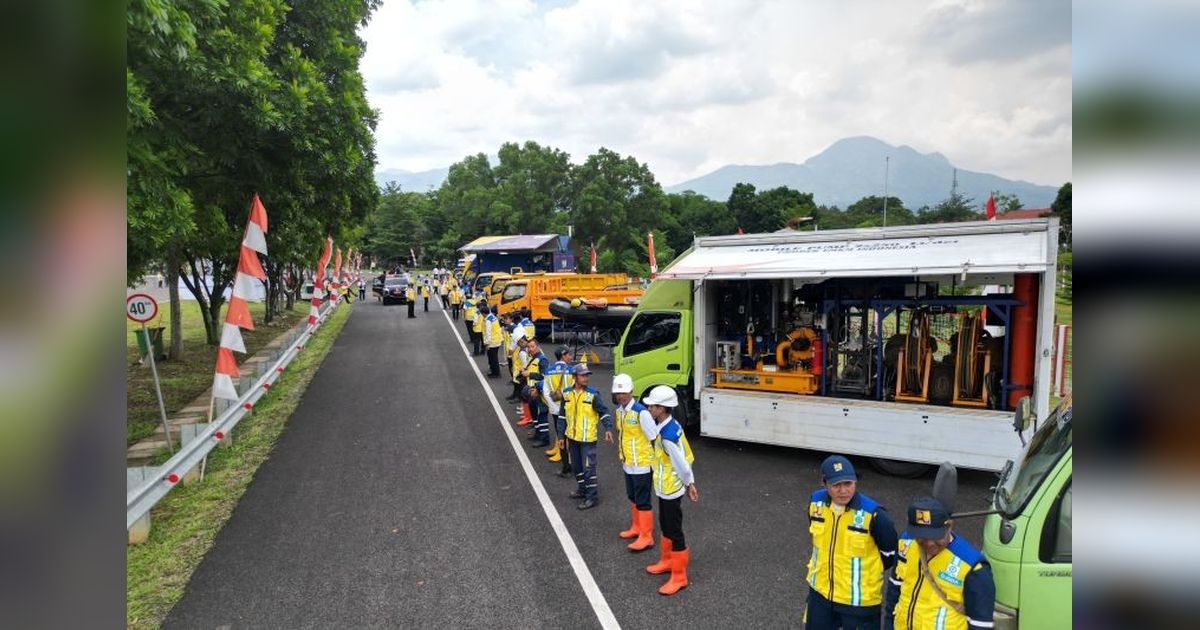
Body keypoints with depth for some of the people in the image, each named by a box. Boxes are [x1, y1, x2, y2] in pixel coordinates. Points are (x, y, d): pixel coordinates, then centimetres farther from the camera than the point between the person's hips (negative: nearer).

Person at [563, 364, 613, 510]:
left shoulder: (593, 394, -13)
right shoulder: (567, 394, -1)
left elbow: (604, 412, -9)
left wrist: (608, 428, -23)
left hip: (587, 438, -5)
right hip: (572, 437, 5)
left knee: (588, 467, -3)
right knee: (576, 466, 18)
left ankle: (592, 496, 8)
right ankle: (582, 489, 37)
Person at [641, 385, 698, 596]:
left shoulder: (667, 436, -31)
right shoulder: (670, 425, -1)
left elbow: (682, 464, -23)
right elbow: (686, 456, 7)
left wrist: (688, 484, -6)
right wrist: (690, 483, 11)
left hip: (670, 490, -10)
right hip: (666, 488, 10)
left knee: (675, 532, 3)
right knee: (665, 527, 24)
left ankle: (679, 577, 16)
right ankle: (667, 561, 43)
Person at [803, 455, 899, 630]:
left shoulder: (872, 514, -25)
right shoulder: (816, 502, -10)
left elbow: (890, 554, -9)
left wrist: (866, 570, 2)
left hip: (860, 598, -4)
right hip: (821, 591, 4)